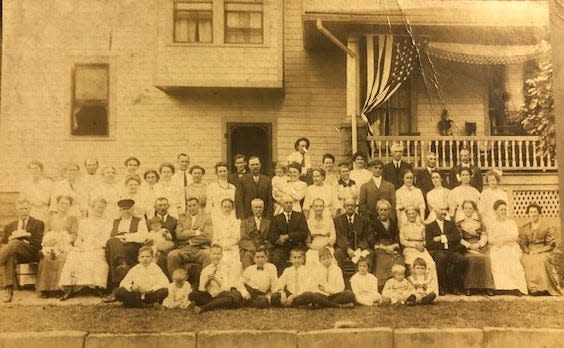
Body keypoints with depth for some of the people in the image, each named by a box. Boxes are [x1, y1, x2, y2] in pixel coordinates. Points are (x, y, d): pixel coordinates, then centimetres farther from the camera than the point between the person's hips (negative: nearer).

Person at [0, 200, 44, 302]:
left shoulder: (38, 224, 17)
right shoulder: (9, 226, 27)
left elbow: (38, 243, 4)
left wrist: (25, 235, -6)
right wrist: (11, 237, -5)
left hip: (30, 253, -3)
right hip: (13, 253, 4)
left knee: (14, 243, -35)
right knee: (9, 258, -35)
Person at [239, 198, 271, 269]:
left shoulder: (268, 222, 17)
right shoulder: (245, 222, 16)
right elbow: (242, 240, 6)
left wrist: (264, 247, -8)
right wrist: (255, 247, -9)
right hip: (249, 251, 0)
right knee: (247, 257, -33)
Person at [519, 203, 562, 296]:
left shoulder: (546, 227, 6)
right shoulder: (525, 228, 17)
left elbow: (551, 244, 0)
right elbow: (522, 242, 12)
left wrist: (538, 251, -12)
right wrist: (527, 251, -8)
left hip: (543, 251, -3)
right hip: (529, 252, 3)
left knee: (541, 260, -36)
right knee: (524, 260, -29)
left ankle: (543, 287, -28)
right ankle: (532, 288, -25)